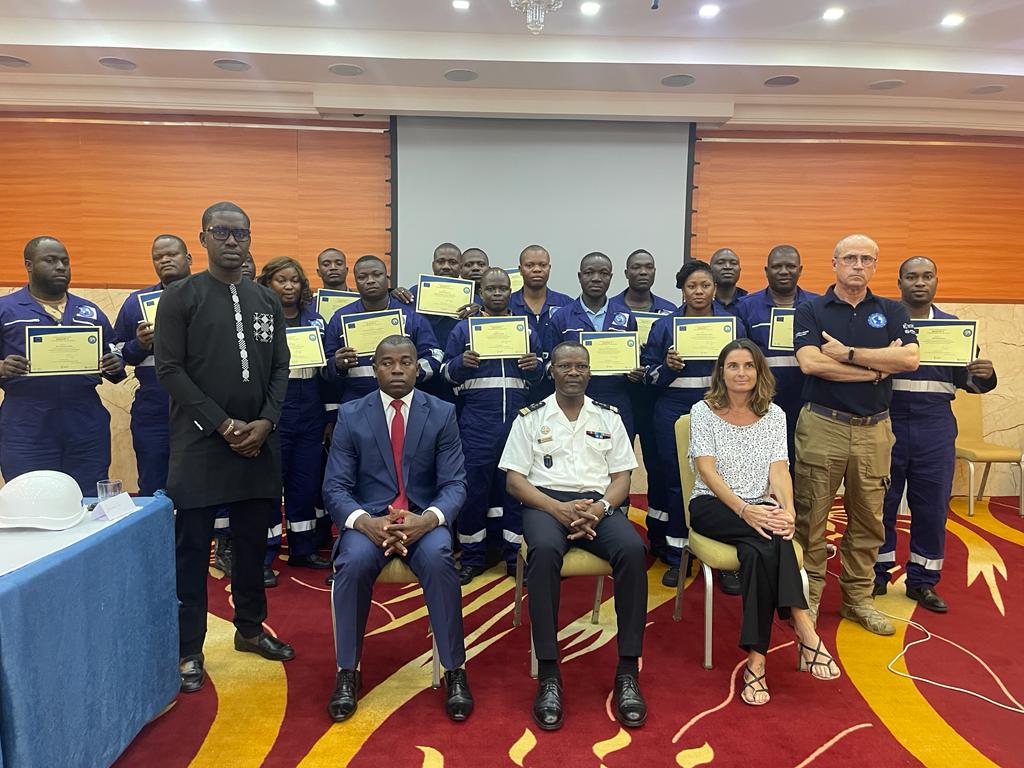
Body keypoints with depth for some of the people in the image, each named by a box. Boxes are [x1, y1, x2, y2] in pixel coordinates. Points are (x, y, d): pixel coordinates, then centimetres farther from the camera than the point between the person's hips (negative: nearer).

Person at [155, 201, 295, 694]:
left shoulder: (267, 301, 10)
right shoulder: (180, 296, -2)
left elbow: (280, 368, 8)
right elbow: (169, 369, -8)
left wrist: (264, 422, -7)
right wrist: (223, 424, -13)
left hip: (259, 441, 4)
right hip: (200, 442, -4)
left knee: (253, 541, 13)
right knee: (192, 547, 4)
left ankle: (249, 629, 30)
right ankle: (189, 648, 18)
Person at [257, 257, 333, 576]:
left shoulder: (315, 319, 12)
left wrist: (329, 416, 12)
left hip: (311, 414, 4)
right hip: (273, 413, -4)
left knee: (306, 481, 10)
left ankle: (303, 549, 24)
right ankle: (263, 557, 12)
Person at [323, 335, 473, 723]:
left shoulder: (443, 413, 2)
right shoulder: (350, 415, 2)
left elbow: (454, 484, -2)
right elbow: (335, 488, -2)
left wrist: (427, 519, -24)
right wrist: (364, 522, -23)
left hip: (425, 518, 0)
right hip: (369, 518, 1)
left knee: (438, 560, -32)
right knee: (354, 562, -31)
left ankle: (455, 672, -13)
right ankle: (347, 673, -9)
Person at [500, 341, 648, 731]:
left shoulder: (609, 417, 16)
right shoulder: (530, 417, 10)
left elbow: (621, 477, 11)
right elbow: (515, 480, 3)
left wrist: (598, 509, -11)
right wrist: (558, 509, -14)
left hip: (598, 504, 2)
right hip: (546, 503, -2)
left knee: (633, 549, -31)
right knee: (544, 551, -37)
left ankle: (628, 671, -21)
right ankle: (548, 673, -28)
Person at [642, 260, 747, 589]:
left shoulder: (732, 323, 8)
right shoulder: (664, 325, 5)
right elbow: (650, 375, 5)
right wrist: (668, 367, -15)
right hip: (674, 412, 0)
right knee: (676, 483, 3)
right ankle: (676, 557, 18)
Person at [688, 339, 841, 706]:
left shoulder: (774, 414, 8)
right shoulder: (703, 411, -1)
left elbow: (779, 469, -2)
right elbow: (707, 470, -11)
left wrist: (787, 510, -23)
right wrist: (744, 510, -26)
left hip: (759, 508, 3)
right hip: (712, 507, -2)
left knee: (758, 549, -33)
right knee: (770, 538, -33)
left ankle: (756, 661, -32)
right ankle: (804, 631, -32)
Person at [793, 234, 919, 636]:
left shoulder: (893, 312, 9)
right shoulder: (810, 311, 2)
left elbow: (910, 359, -9)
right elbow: (810, 363, -15)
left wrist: (846, 353, -12)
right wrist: (877, 367, -9)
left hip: (874, 429, 3)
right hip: (822, 426, -3)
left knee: (868, 519, 11)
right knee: (811, 516, 1)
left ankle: (858, 598, 25)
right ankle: (808, 596, 15)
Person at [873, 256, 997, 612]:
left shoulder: (953, 325, 10)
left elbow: (966, 379, 10)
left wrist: (984, 375, -11)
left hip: (935, 426, 3)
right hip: (887, 422, -2)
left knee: (933, 506, 8)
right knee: (880, 502, 6)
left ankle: (922, 581, 22)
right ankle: (875, 575, 20)